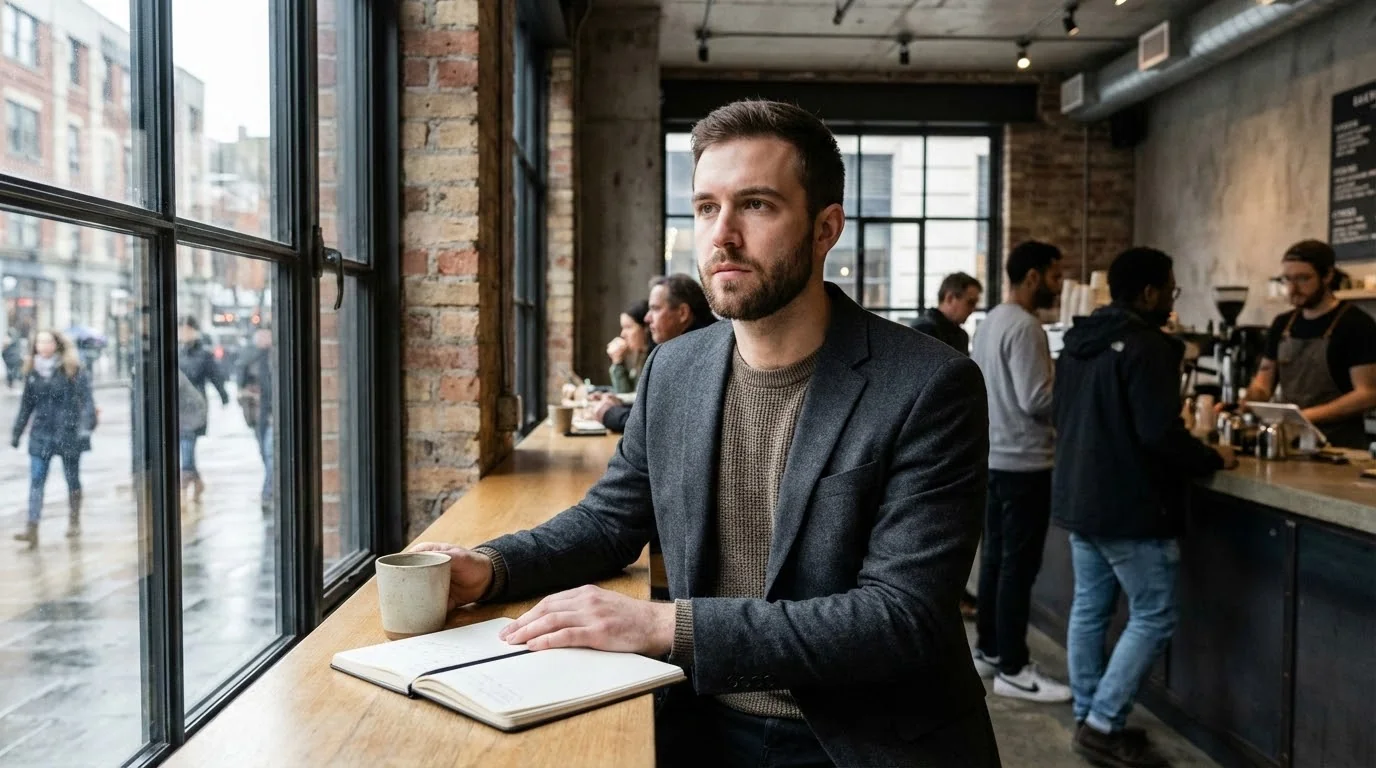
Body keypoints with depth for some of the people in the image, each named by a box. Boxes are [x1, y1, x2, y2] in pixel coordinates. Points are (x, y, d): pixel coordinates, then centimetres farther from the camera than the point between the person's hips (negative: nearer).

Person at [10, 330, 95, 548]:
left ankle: (74, 522, 24)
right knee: (36, 480, -6)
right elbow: (26, 404, 16)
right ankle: (32, 528, -10)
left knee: (72, 479, 9)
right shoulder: (32, 372, 7)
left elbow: (86, 398, -11)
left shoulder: (72, 370, -6)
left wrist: (86, 425, -22)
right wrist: (16, 432, 19)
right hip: (41, 433, 3)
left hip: (68, 432, -3)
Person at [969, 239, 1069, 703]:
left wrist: (1060, 384, 18)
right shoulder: (1025, 327, -18)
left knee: (995, 557, 15)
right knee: (1019, 566, -3)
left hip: (993, 455, 10)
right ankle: (1012, 669, 3)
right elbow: (1036, 400, -23)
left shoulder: (991, 321, 12)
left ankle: (988, 651, 24)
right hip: (1022, 462, -10)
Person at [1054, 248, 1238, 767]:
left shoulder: (1079, 341, 10)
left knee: (1089, 609, 14)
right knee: (1153, 617, 1)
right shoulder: (1146, 345, -18)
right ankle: (1104, 726, 1)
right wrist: (1212, 459, -6)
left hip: (1079, 497, 9)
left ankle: (1089, 719, 22)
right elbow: (1160, 433, -23)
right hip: (1129, 506, -9)